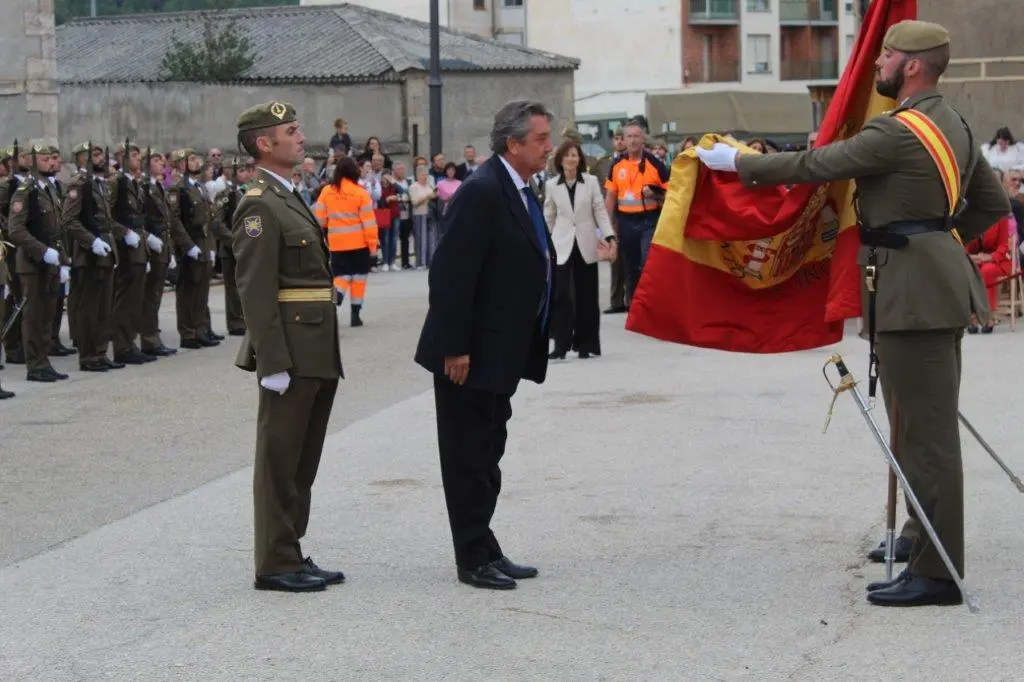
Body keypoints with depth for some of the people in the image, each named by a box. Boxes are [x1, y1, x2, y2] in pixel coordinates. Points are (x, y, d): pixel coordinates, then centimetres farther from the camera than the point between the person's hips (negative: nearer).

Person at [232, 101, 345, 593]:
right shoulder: (260, 206, -14)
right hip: (291, 354, -10)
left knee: (303, 461, 15)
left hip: (316, 355, 10)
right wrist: (272, 363, -22)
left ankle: (291, 557, 23)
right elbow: (256, 292, -19)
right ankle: (275, 565, 5)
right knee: (280, 462, -2)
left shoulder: (288, 199, 17)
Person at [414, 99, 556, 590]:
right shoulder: (482, 192, -19)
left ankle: (484, 552, 24)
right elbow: (451, 274, -22)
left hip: (501, 353, 10)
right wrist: (455, 348, -23)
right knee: (470, 455, 0)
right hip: (472, 355, -10)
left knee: (486, 454, 15)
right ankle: (474, 558, 7)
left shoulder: (519, 191, 12)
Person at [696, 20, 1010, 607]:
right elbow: (993, 205, 19)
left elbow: (816, 165, -14)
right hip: (941, 281, 10)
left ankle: (937, 575, -4)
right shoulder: (953, 124, 14)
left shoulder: (899, 131, -17)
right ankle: (931, 558, 22)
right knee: (928, 431, 15)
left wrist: (737, 162, -3)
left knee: (926, 436, -7)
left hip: (915, 289, -10)